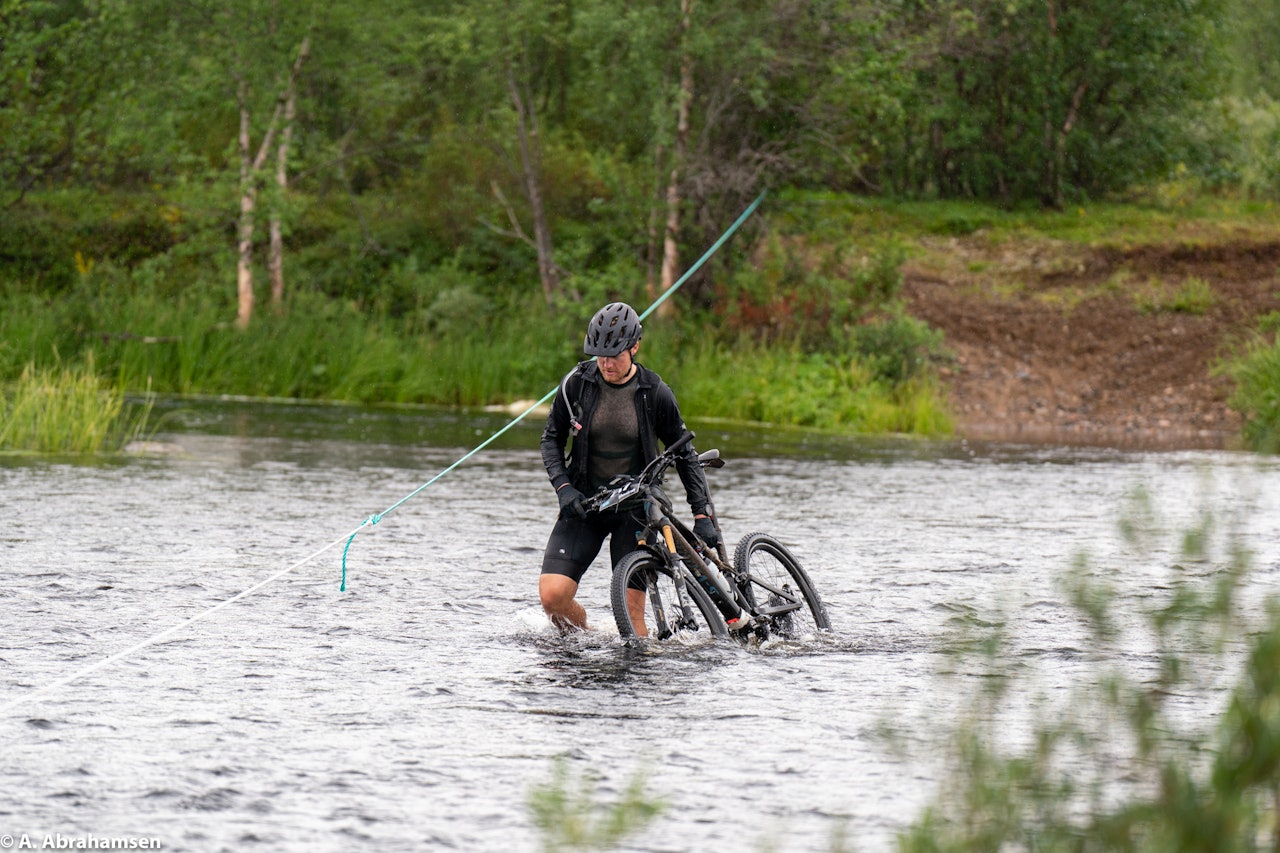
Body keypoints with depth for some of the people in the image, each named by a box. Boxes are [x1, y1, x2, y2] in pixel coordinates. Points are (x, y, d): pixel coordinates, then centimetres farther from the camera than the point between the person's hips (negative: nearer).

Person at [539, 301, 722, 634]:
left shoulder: (655, 393, -7)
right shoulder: (577, 383, -5)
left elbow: (684, 454, 2)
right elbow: (552, 438, 7)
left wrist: (702, 513, -4)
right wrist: (563, 486, -9)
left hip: (634, 508, -1)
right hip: (584, 505, 1)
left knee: (631, 612, -10)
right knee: (552, 594, -13)